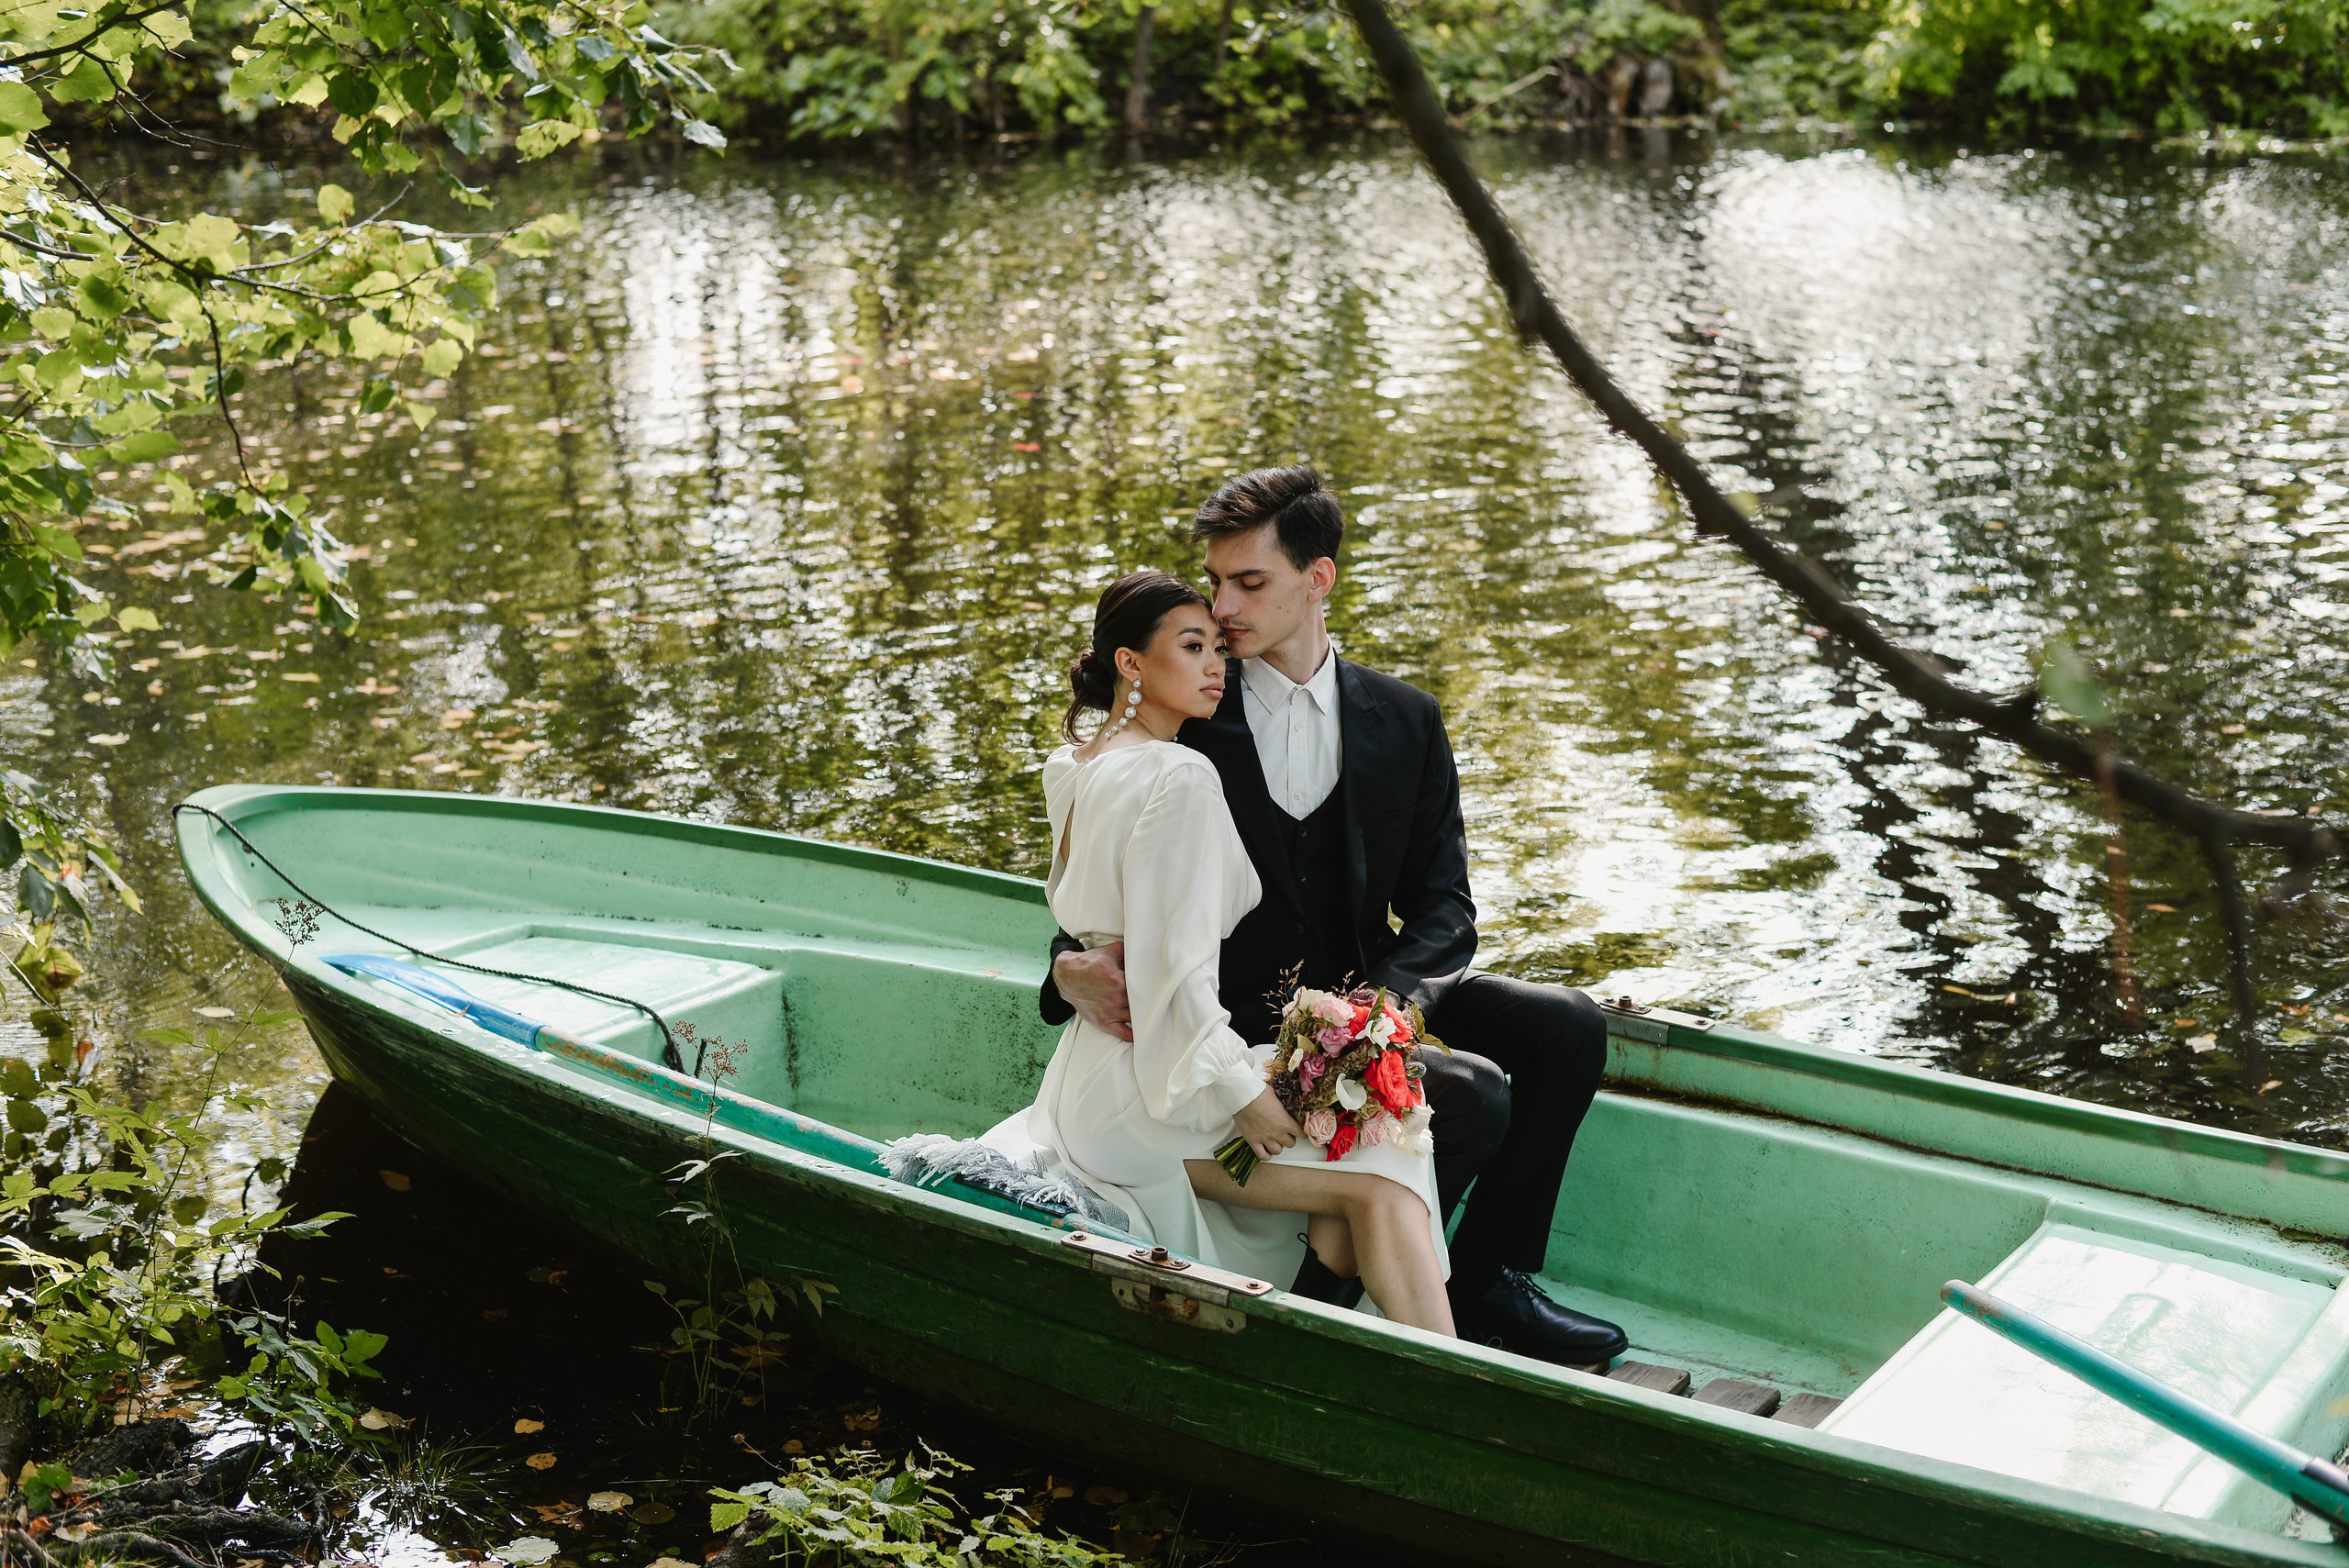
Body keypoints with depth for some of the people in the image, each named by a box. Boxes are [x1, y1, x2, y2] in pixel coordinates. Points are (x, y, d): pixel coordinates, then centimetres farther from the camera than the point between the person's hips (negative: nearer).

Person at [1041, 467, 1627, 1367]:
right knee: (1473, 1093, -25)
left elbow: (1442, 907, 0)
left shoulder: (1405, 721, 5)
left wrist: (1381, 997, -21)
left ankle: (1485, 1287, 2)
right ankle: (1331, 1295, -8)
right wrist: (1072, 972, -25)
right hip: (1243, 1018, -5)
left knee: (1567, 1027, -10)